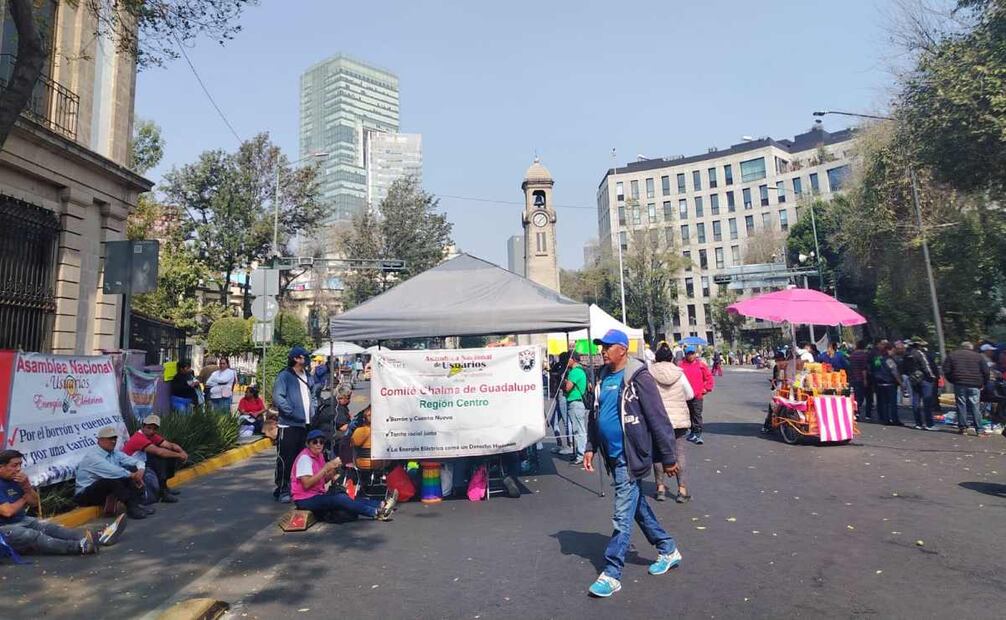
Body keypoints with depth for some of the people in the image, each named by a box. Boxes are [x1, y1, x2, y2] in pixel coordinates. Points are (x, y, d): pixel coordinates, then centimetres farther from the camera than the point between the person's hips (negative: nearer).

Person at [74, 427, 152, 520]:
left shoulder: (115, 454, 5)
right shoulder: (92, 456, -18)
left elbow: (138, 462, 1)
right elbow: (111, 471, -32)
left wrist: (140, 469, -22)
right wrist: (132, 475, -27)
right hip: (85, 496, -7)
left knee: (133, 469, -10)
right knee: (113, 480, -36)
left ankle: (135, 504, -22)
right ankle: (132, 508, -31)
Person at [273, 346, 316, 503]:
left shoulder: (308, 377, 16)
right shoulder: (284, 376, -8)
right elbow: (278, 398, -18)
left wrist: (312, 414, 11)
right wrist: (293, 413, -21)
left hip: (306, 425, 7)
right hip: (288, 425, -7)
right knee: (286, 459, -2)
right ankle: (282, 490, 9)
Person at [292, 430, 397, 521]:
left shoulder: (319, 456, 11)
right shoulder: (305, 457, -14)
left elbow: (324, 480, 7)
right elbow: (306, 484, -25)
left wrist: (333, 471, -12)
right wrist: (326, 468, -24)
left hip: (318, 495, 8)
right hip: (306, 500, -8)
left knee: (345, 498, -11)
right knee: (340, 499, -25)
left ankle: (381, 505, -21)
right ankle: (377, 513, -29)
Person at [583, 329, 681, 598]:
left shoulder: (638, 377, -16)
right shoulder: (603, 377, 7)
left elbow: (658, 419, -15)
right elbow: (595, 415, 16)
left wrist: (669, 458, -13)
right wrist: (590, 448, 11)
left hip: (630, 457, -8)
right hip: (612, 456, 8)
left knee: (622, 517, -1)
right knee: (638, 508, 20)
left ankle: (611, 574, 10)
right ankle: (668, 551, 39)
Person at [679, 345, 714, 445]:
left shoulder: (701, 364, 2)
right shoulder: (681, 364, 3)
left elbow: (709, 377, 6)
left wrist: (706, 389, 1)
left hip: (697, 395, -2)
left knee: (697, 415, -5)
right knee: (688, 415, 12)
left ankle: (698, 434, -1)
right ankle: (692, 432, 26)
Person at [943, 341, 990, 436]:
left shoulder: (952, 355, 6)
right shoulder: (979, 356, 6)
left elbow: (946, 370, 2)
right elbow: (986, 371, 2)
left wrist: (952, 380, 12)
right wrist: (983, 383, 11)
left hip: (959, 384, 0)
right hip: (974, 385, 0)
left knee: (961, 406, 5)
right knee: (975, 407, 2)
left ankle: (962, 427, 5)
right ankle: (979, 430, 3)